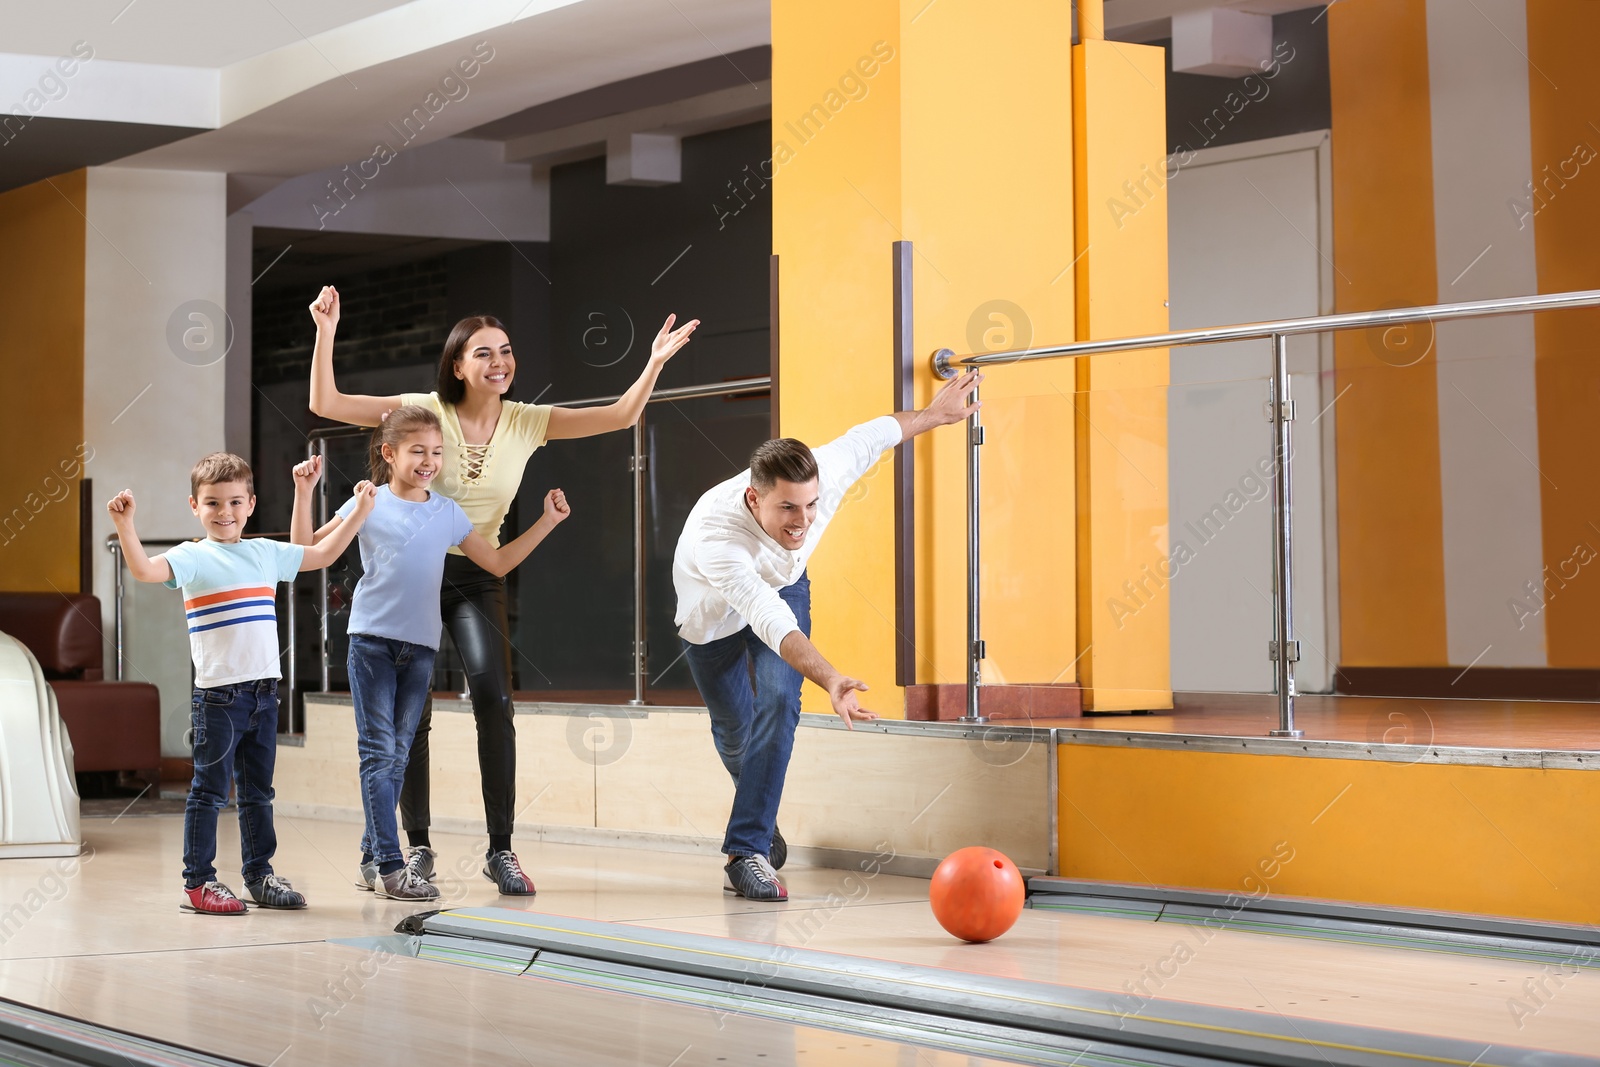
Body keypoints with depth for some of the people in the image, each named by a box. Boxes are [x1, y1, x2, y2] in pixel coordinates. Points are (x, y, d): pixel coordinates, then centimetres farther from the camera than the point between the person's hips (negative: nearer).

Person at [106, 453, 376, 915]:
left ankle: (259, 875, 23)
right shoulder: (193, 558, -4)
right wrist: (124, 524, -33)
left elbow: (323, 555, 25)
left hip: (264, 691, 6)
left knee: (258, 792, 14)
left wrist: (359, 511, 23)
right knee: (209, 791, -2)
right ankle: (197, 883, 4)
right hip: (217, 695, -6)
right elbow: (144, 569, -21)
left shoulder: (266, 553, 13)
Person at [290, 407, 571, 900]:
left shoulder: (448, 512, 9)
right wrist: (304, 493, -8)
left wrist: (547, 522, 11)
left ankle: (371, 859, 16)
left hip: (420, 646, 4)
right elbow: (307, 550, 3)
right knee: (378, 752, -7)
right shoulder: (368, 504, 0)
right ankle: (390, 867, -10)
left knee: (397, 755, 8)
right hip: (372, 640, -4)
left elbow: (498, 563, 16)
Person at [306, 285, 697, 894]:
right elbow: (325, 405, -14)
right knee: (411, 710, 1)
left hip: (477, 576, 1)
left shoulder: (526, 423, -2)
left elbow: (620, 417, -6)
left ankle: (500, 850, -10)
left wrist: (655, 363, -21)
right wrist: (326, 333, -24)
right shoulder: (425, 411, -10)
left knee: (494, 697, -18)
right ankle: (418, 846, 17)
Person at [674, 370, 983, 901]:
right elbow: (771, 623, -58)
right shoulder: (713, 535, -48)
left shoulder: (823, 475, -35)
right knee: (734, 728, 9)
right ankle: (760, 815, 44)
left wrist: (935, 413, 4)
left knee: (779, 699, -20)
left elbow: (873, 434, -13)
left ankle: (746, 852, -15)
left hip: (783, 586, 2)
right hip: (712, 609, -2)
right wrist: (832, 680, -72)